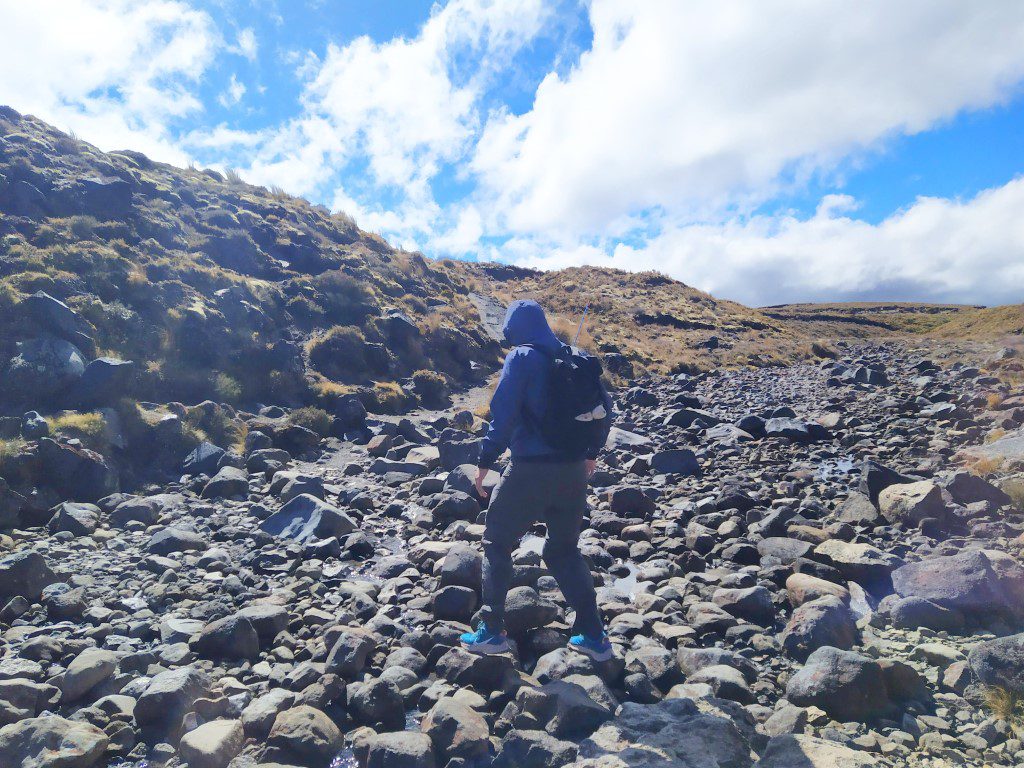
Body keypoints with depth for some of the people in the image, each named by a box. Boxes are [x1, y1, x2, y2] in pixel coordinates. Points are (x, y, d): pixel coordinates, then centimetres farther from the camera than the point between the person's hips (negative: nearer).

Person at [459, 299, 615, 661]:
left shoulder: (521, 358, -7)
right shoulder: (574, 358, 10)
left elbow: (503, 413, -15)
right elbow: (604, 406, 13)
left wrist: (485, 461, -8)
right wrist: (591, 453, 24)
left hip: (530, 469, -6)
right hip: (573, 470, 6)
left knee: (497, 543, 13)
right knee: (564, 550, 20)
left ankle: (491, 631, 15)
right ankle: (592, 635, 19)